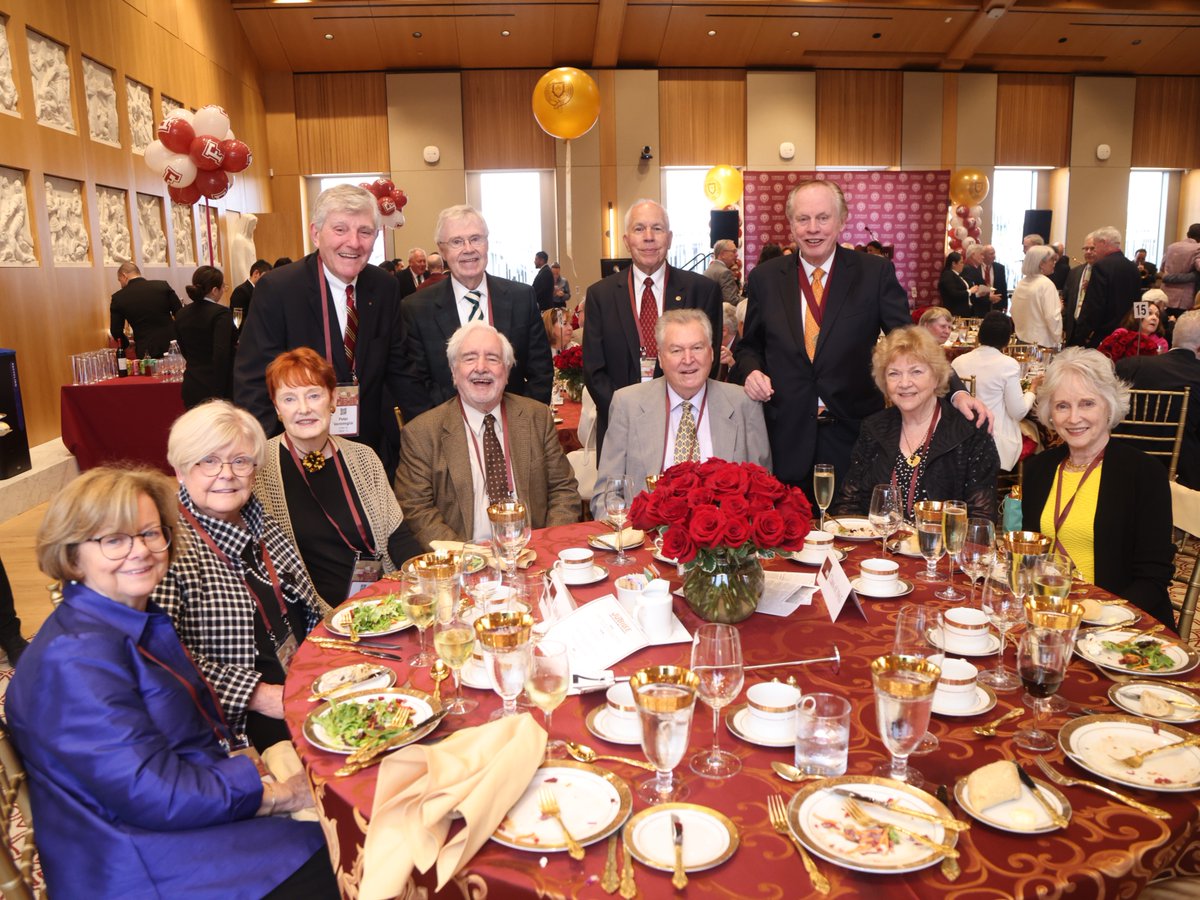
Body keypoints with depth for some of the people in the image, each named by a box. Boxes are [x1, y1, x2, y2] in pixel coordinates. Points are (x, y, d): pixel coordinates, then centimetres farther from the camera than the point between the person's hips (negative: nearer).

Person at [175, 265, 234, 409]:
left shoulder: (182, 314, 7)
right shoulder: (221, 314, -14)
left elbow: (185, 351, 17)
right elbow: (221, 356, -21)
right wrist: (220, 395, -18)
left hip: (191, 388, 6)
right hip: (215, 389, -6)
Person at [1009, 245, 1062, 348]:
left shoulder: (1021, 283, 8)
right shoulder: (1046, 284, -13)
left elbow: (1014, 312, 14)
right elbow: (1052, 317, -17)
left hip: (1022, 340, 7)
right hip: (1042, 344, -7)